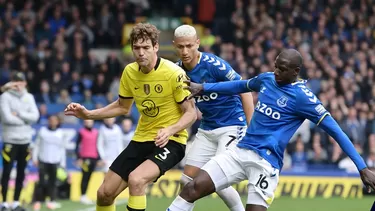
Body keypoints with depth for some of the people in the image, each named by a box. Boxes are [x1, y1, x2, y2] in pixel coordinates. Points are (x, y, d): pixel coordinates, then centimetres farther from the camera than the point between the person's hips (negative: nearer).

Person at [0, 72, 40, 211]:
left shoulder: (29, 98, 10)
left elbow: (35, 116, -2)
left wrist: (19, 114, -13)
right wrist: (25, 119, -6)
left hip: (25, 140, 5)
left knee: (21, 173, 7)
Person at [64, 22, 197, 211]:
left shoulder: (174, 74, -18)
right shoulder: (130, 72, -1)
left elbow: (191, 113, -14)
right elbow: (122, 107, 16)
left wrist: (170, 130, -32)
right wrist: (88, 114, 6)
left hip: (170, 141, -6)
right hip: (141, 139, 6)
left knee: (136, 179, -32)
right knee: (105, 193, 2)